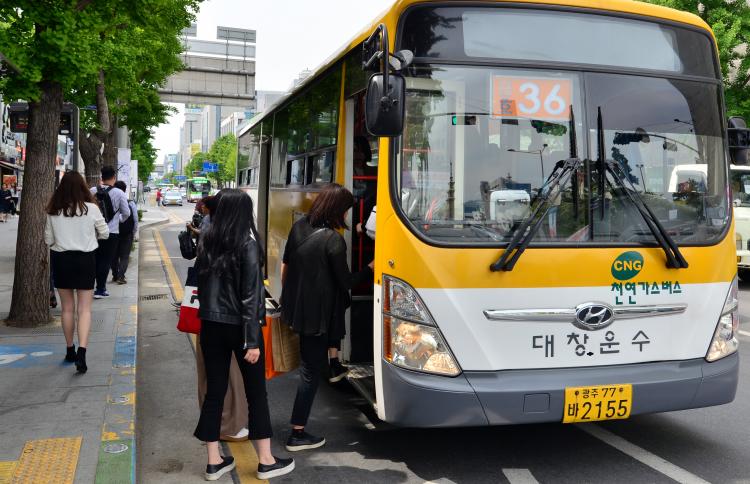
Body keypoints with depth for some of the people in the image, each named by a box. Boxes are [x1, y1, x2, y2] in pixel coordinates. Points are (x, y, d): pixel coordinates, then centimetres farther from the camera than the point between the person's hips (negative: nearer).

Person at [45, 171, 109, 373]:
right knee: (84, 309, 2)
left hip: (61, 259, 2)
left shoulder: (54, 211, -5)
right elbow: (104, 233, -1)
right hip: (85, 259, -2)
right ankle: (81, 351, -15)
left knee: (67, 308, 15)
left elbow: (48, 240, 1)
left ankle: (70, 351, 25)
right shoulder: (91, 208, -10)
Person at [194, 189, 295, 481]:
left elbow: (201, 281, 5)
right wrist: (252, 340, -14)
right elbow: (250, 294, -15)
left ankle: (214, 462, 19)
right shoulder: (247, 243, -12)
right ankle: (266, 461, 16)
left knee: (214, 390, 11)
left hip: (210, 325, 5)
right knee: (256, 391, 7)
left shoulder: (205, 241, 3)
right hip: (238, 326, -5)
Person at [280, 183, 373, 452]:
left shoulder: (299, 226, 1)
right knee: (311, 371, 4)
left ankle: (334, 365, 40)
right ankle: (297, 434, 12)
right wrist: (370, 268, 3)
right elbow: (346, 282, -12)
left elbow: (285, 264, 12)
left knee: (336, 310, 34)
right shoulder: (333, 240, -20)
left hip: (293, 306, 8)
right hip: (316, 314, -8)